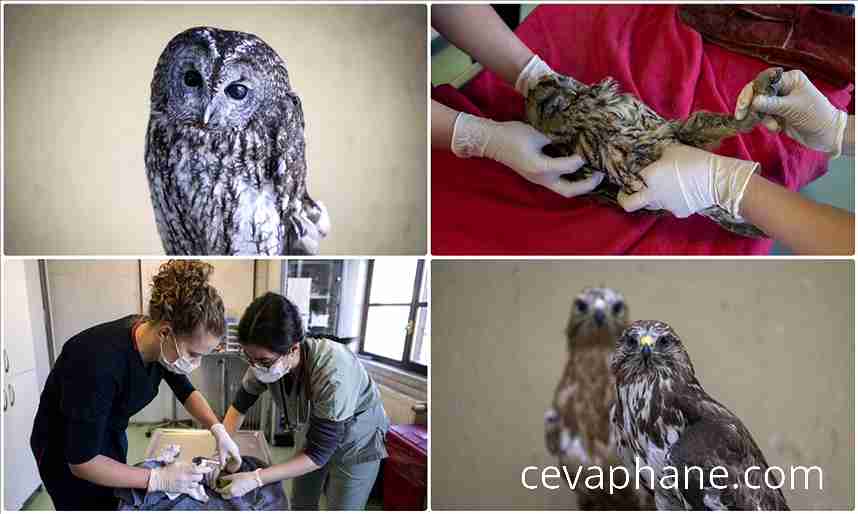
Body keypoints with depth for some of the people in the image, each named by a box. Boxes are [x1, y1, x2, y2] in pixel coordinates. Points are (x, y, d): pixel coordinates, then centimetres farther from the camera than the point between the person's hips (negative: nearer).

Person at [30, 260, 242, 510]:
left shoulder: (157, 342, -19)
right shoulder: (98, 362, -39)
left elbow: (186, 390, 0)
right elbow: (82, 461, -31)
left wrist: (219, 430, -14)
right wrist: (159, 479, -30)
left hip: (112, 436, 6)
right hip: (65, 451, -6)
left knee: (118, 503, 21)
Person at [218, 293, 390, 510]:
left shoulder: (333, 373, -41)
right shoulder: (266, 359, -24)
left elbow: (318, 454, -32)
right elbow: (239, 406, -4)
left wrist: (256, 479, -35)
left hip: (356, 444, -5)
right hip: (311, 433, 6)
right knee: (300, 503, 19)